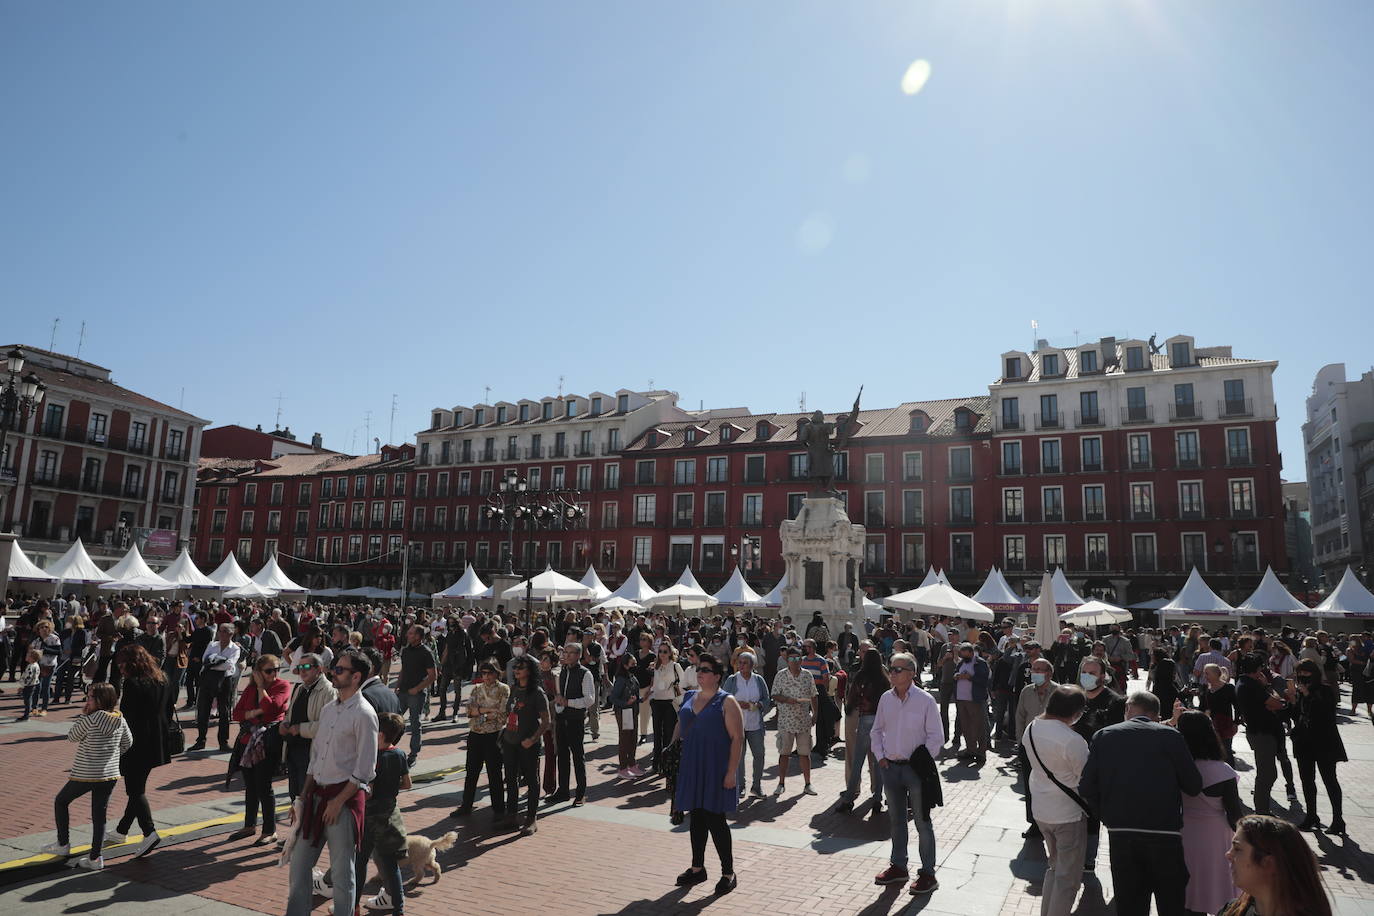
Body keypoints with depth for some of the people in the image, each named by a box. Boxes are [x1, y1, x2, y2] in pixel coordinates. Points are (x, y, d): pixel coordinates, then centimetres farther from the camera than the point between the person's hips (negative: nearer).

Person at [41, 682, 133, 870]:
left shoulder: (90, 720, -19)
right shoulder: (120, 721, 0)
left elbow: (72, 737, -3)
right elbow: (128, 743, 11)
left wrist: (82, 715, 1)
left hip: (85, 775, -5)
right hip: (110, 776, 5)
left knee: (60, 802, 22)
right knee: (99, 815, 11)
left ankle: (63, 844, 29)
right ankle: (95, 858, 11)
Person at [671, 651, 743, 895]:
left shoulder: (727, 702, -8)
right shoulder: (689, 698, 10)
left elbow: (737, 738, -12)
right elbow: (679, 727, 21)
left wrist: (731, 772, -17)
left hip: (716, 769, -6)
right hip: (691, 767, 6)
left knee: (715, 819, -3)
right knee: (696, 818, 13)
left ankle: (728, 872, 12)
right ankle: (697, 868, 27)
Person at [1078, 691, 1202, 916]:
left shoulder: (1103, 736, 1)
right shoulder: (1170, 736, -4)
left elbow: (1086, 788, -1)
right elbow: (1194, 786, -2)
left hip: (1120, 834, 1)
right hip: (1165, 833, -1)